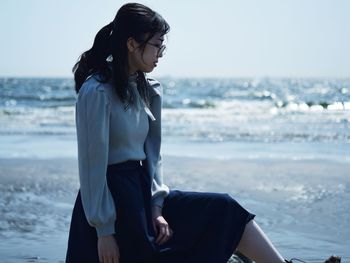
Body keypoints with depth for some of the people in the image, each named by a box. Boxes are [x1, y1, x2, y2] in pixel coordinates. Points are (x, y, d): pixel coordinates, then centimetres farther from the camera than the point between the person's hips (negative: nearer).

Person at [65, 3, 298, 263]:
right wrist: (104, 231, -17)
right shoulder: (96, 92, -17)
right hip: (110, 199, -8)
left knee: (224, 210, -1)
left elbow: (152, 152, 7)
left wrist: (155, 208, -4)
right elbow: (93, 165, -18)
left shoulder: (149, 91, 8)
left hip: (142, 191, 8)